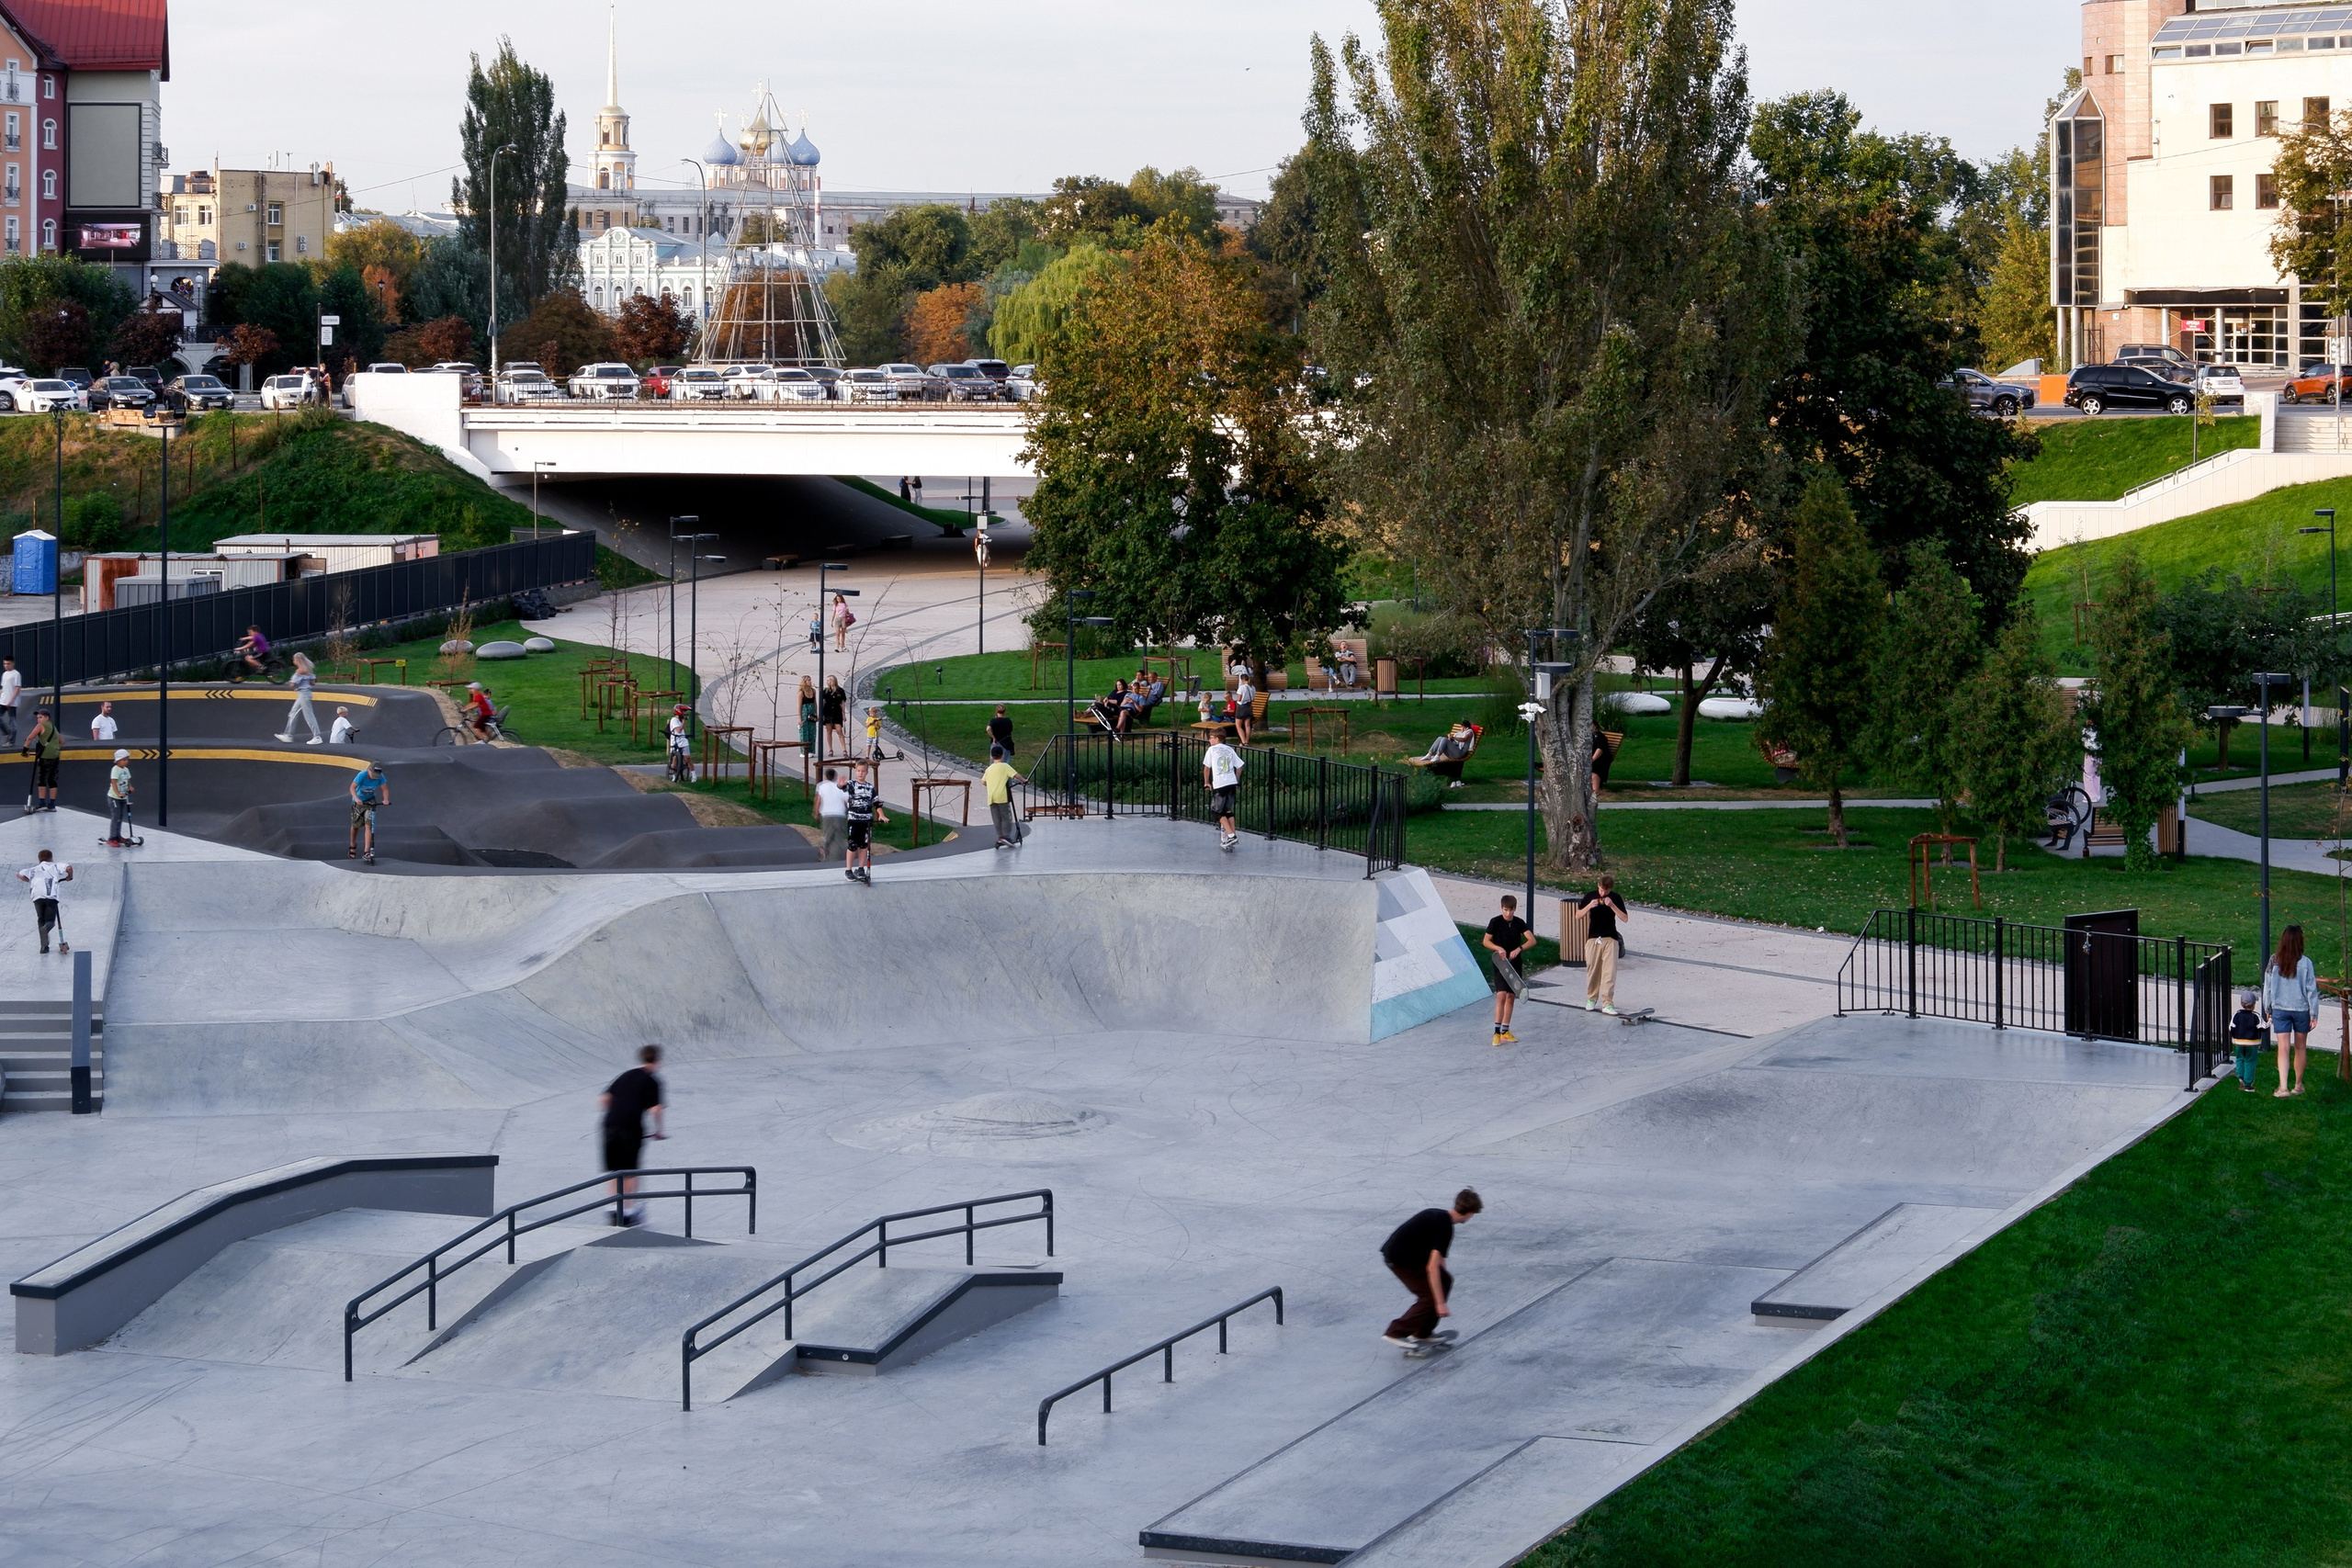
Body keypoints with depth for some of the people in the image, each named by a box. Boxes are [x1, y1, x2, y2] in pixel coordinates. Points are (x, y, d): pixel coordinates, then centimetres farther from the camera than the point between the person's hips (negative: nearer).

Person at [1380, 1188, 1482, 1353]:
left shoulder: (1439, 1216, 10)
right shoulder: (1445, 1227, -19)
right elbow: (1432, 1268, -23)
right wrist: (1440, 1303, -21)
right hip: (1400, 1259, -10)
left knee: (1445, 1281, 14)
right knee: (1431, 1296, -7)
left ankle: (1422, 1333, 20)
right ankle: (1396, 1333, -5)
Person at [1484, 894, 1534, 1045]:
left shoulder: (1519, 923, 2)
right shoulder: (1495, 922, -7)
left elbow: (1532, 940, -5)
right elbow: (1485, 941, -1)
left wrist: (1519, 949, -21)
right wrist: (1498, 948, -19)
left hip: (1515, 963, 4)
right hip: (1500, 963, -4)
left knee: (1511, 997, 9)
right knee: (1501, 995, -16)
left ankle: (1505, 1032, 18)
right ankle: (1497, 1032, -16)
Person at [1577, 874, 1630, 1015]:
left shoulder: (1615, 898, -1)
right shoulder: (1590, 896, 0)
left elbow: (1625, 918, -4)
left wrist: (1612, 905, -17)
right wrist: (1589, 906, -15)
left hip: (1610, 940, -1)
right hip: (1593, 939, 1)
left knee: (1610, 973, -6)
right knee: (1592, 971, 7)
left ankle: (1608, 1004, -5)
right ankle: (1591, 999, 25)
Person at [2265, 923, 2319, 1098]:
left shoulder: (2274, 962, -6)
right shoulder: (2305, 963, -12)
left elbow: (2267, 987, 1)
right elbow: (2311, 990, -8)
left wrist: (2268, 1010, 14)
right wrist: (2314, 1014, 0)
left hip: (2280, 1010, 1)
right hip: (2301, 1010, -1)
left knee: (2283, 1049, -2)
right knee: (2299, 1048, 15)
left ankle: (2283, 1087, -15)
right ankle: (2298, 1085, 28)